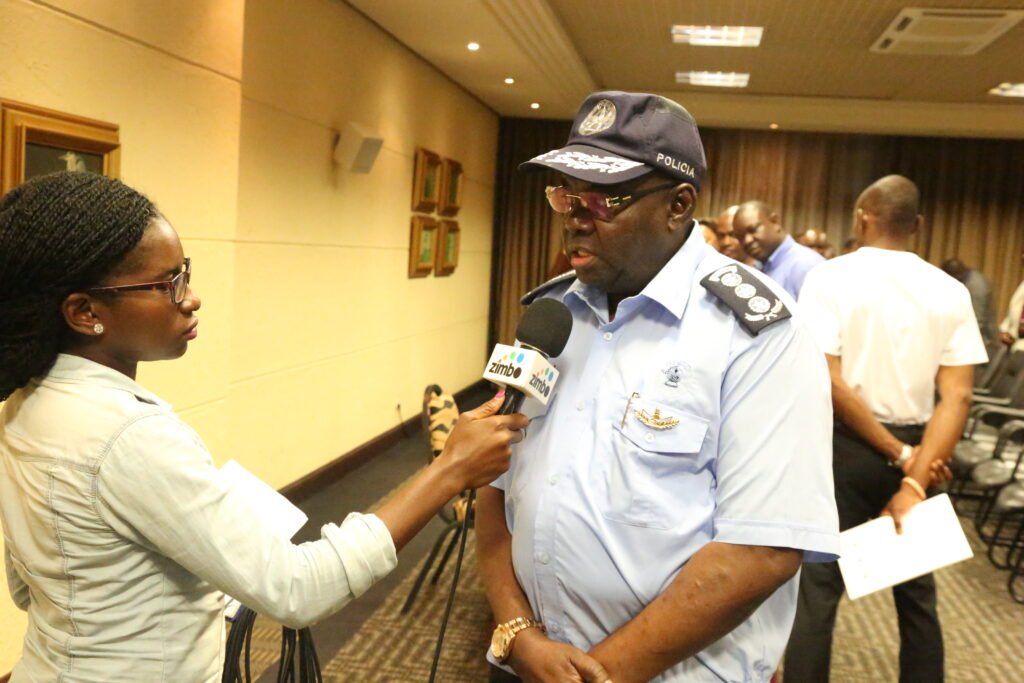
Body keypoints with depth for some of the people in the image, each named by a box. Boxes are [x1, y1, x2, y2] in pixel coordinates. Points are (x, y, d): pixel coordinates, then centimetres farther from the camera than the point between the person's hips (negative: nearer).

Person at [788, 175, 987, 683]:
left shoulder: (830, 276, -9)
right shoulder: (950, 291, 1)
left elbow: (828, 380, -18)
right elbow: (957, 395, -9)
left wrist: (899, 454, -12)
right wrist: (914, 479, -14)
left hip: (845, 446, -3)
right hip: (917, 448, 3)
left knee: (818, 584, 6)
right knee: (916, 589, 18)